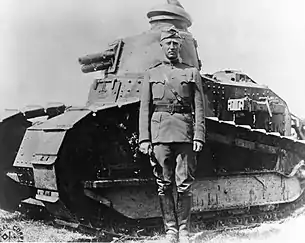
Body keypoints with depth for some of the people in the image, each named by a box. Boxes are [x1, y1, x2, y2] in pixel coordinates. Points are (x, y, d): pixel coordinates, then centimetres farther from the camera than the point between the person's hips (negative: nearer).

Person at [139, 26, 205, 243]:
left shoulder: (192, 73, 13)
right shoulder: (151, 74, 14)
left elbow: (199, 108, 7)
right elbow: (144, 109, 10)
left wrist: (199, 136, -4)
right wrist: (144, 138, 0)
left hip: (185, 133, -1)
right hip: (160, 133, 1)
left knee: (184, 185, -1)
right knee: (164, 186, 1)